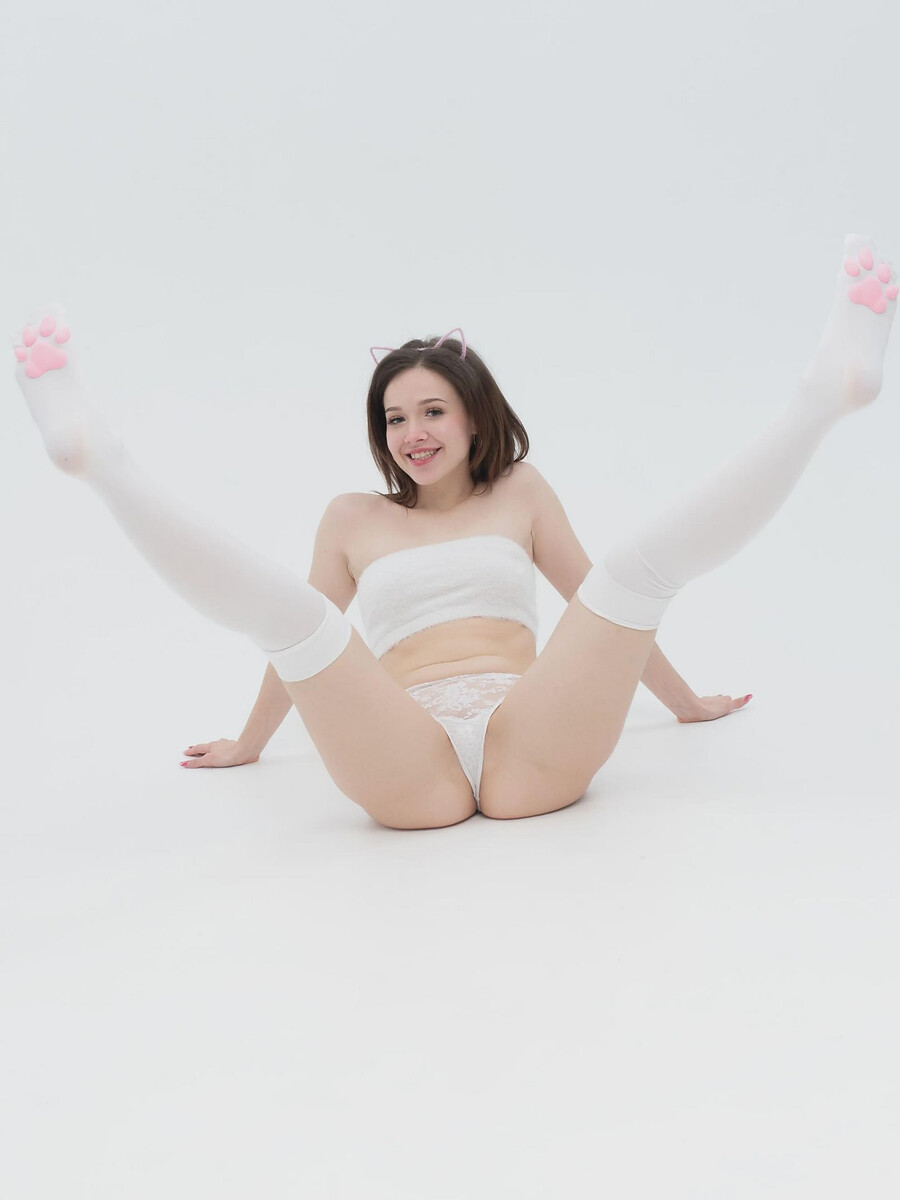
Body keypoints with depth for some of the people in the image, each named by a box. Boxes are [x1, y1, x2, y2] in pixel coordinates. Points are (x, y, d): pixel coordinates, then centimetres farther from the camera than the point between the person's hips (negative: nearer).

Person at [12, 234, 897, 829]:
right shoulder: (354, 518, 23)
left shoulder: (519, 493, 23)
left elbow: (607, 601, 27)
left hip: (532, 752, 1)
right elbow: (303, 636, 30)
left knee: (644, 558, -14)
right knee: (290, 611, -24)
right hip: (408, 771, 0)